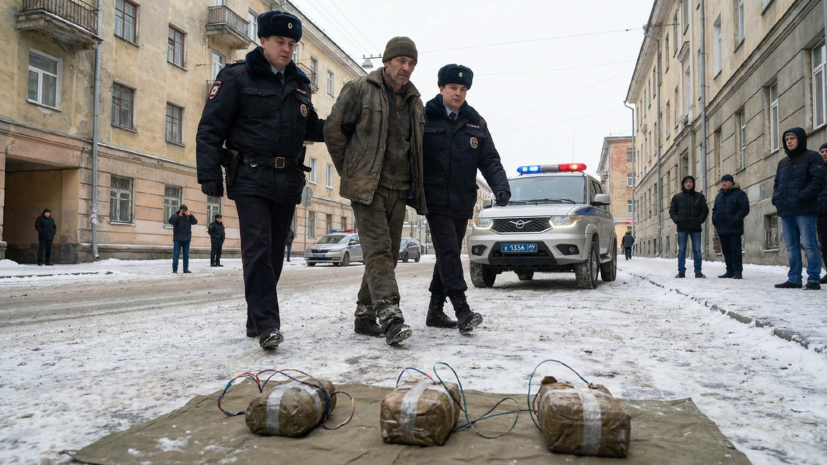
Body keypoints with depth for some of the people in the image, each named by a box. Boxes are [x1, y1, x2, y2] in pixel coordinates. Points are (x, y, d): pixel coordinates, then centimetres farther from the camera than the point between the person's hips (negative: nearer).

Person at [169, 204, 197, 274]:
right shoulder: (175, 215, 2)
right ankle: (175, 269, -2)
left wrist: (190, 215, -15)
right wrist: (179, 215, -22)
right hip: (177, 239, -3)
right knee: (176, 254, -4)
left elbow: (195, 222, -2)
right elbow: (171, 221, -16)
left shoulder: (188, 216, 11)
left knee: (186, 254, 6)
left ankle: (186, 268, 11)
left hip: (186, 239, 3)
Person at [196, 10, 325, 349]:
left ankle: (257, 318, 23)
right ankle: (267, 324, -12)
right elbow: (211, 127, -5)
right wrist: (209, 174, -13)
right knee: (258, 250, -13)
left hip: (288, 181, 6)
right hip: (251, 177, -5)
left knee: (274, 253, 10)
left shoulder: (299, 83, 15)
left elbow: (310, 128, 22)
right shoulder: (237, 76, -1)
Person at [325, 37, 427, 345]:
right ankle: (390, 316, -23)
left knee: (388, 252, 7)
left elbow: (418, 147, 24)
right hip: (367, 187, -6)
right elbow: (334, 131, 0)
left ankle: (365, 315, 17)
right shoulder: (359, 90, 0)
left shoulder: (415, 102, 17)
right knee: (378, 250, -16)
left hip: (399, 190, 6)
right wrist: (351, 171, 2)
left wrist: (416, 187, 15)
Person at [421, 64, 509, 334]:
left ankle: (436, 311, 21)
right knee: (448, 252, -13)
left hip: (462, 202, 5)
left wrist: (501, 187, -10)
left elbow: (489, 160, 7)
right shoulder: (425, 118, -1)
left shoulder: (476, 123, 11)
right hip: (436, 201, -5)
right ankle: (462, 311, -15)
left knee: (449, 255, 10)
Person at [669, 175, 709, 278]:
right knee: (681, 250, 1)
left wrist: (700, 220, -8)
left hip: (696, 228, 0)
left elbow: (705, 210, 6)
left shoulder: (699, 196, 7)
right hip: (682, 228, 0)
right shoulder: (677, 197, 7)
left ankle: (698, 271, 7)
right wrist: (676, 220, -8)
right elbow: (672, 210, 8)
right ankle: (681, 271, 5)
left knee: (697, 250, 2)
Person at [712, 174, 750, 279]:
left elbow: (745, 208, -10)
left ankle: (738, 272, -4)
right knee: (726, 250, 9)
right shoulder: (719, 195, 19)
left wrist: (736, 220, -19)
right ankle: (730, 271, 15)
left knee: (735, 250, -7)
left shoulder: (739, 194, -2)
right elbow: (715, 209, 25)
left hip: (734, 229, -7)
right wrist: (715, 219, 8)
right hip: (722, 229, 7)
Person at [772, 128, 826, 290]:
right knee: (791, 247, 7)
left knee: (809, 245, -6)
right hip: (785, 211, 7)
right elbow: (776, 183, 24)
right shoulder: (782, 162, 20)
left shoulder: (812, 157, 1)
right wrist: (776, 198, 5)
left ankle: (813, 279, -2)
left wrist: (803, 196, -18)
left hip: (805, 210, -6)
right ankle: (794, 279, 11)